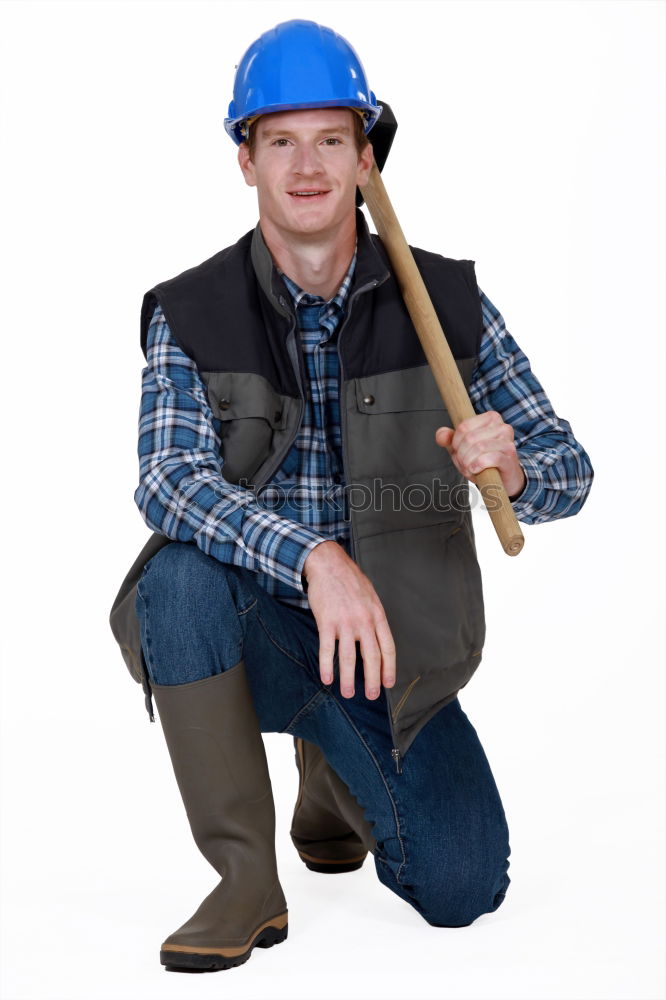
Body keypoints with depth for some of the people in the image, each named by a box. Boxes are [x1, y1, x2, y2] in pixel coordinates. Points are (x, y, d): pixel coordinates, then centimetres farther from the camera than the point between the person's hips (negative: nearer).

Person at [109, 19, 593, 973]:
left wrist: (512, 467, -29)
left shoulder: (445, 302, -4)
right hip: (247, 633, -1)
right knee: (180, 566, -34)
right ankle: (248, 879, -18)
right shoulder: (190, 316, -7)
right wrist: (315, 559, -41)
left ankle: (335, 774, 25)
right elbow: (169, 479, -24)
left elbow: (568, 468, -3)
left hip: (389, 646, 2)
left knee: (462, 891, -12)